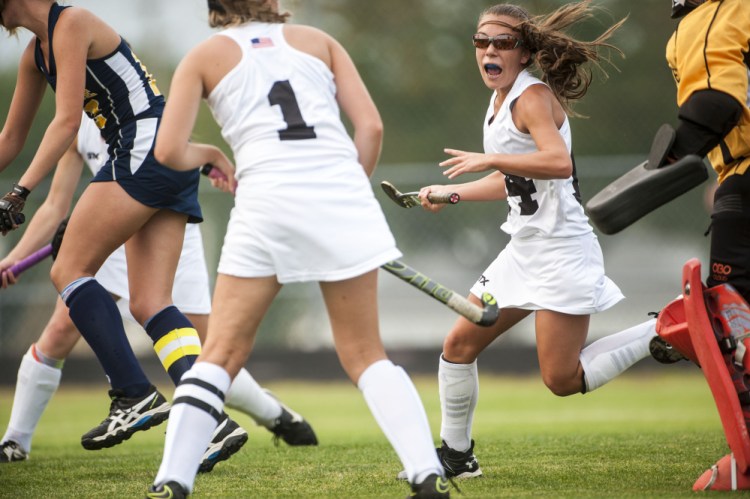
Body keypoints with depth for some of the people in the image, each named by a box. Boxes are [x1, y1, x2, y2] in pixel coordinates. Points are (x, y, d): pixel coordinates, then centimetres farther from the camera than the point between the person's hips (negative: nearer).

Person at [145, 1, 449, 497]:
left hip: (267, 199, -1)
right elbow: (371, 126, 8)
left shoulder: (205, 56, 14)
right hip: (342, 192, 2)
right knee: (364, 352, 10)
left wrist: (211, 155, 23)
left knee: (222, 353, 6)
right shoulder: (318, 40, 19)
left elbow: (170, 151, 4)